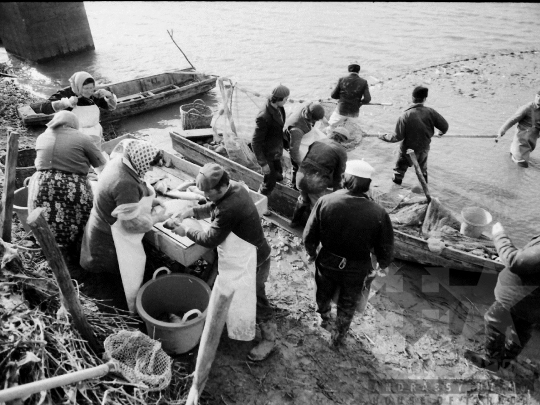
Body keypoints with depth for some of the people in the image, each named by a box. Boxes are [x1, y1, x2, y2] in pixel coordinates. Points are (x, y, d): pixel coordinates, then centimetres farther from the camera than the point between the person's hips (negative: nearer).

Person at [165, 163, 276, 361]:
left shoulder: (229, 209, -36)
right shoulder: (235, 187, -6)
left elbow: (210, 239, -25)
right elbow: (213, 208, 12)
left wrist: (186, 230, -11)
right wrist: (193, 211, -4)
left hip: (251, 261, -9)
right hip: (242, 255, 9)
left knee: (255, 299, 10)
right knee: (237, 292, 27)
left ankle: (269, 339, 31)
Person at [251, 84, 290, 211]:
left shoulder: (278, 108, -9)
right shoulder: (264, 117, -34)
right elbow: (255, 142, -26)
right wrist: (263, 163, -22)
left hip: (276, 152, 8)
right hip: (267, 154, -8)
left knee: (278, 176, 23)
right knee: (270, 182, 6)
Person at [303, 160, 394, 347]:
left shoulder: (325, 201, -23)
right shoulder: (379, 213, -26)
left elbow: (309, 236, -12)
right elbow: (386, 252, -13)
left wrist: (311, 253, 9)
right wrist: (381, 266, 9)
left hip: (327, 263, 2)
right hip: (357, 270, -1)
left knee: (324, 294, 33)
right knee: (347, 305, 27)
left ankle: (325, 318, 61)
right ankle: (339, 337, 49)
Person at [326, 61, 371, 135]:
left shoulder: (342, 79, -4)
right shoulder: (363, 82, -4)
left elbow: (333, 95, -1)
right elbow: (367, 99, -11)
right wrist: (359, 102, 8)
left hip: (341, 110, -1)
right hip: (354, 112, 1)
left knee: (331, 126, 16)